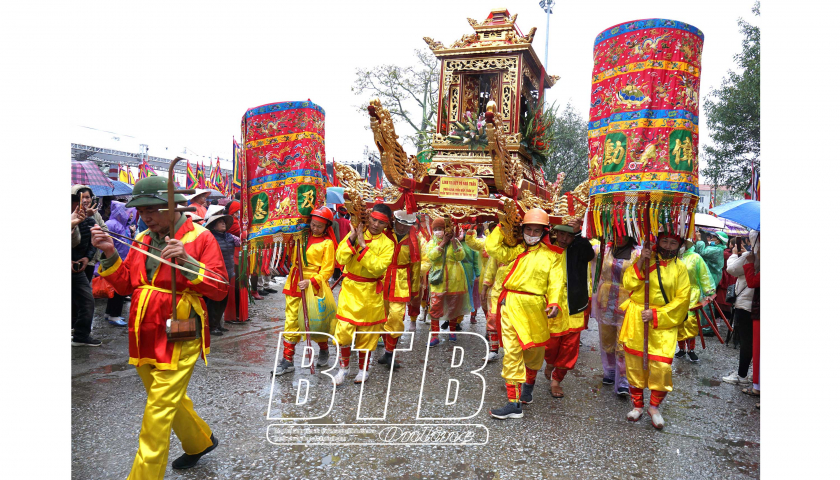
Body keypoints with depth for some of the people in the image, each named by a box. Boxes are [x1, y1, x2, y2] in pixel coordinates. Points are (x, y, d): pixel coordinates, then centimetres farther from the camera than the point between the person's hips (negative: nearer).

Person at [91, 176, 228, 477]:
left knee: (158, 413, -5)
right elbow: (126, 285, 10)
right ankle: (201, 442, 45)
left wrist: (186, 261, -27)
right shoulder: (142, 240, 10)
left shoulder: (200, 238, -10)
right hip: (144, 339, 8)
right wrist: (110, 254, -4)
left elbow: (220, 289, -15)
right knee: (171, 400, 22)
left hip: (179, 339, -7)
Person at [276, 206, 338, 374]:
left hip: (314, 286, -5)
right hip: (294, 285, 5)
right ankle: (287, 360, 9)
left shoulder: (327, 243, -4)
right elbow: (294, 259, 26)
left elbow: (327, 270, -8)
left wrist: (311, 282, -22)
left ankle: (324, 351, 32)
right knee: (291, 322, 4)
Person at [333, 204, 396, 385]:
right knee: (344, 328, -7)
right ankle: (343, 366, 15)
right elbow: (340, 258, -10)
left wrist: (363, 245, -21)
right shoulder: (354, 233, 2)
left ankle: (364, 368, 29)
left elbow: (378, 268, -19)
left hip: (370, 292, 0)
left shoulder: (387, 244, -3)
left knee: (367, 332, 9)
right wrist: (352, 239, -20)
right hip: (349, 288, 1)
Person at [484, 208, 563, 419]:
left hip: (536, 307, 1)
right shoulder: (516, 249, 12)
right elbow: (493, 248, 0)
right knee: (512, 351, -6)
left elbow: (556, 281, -1)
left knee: (534, 351, 16)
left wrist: (554, 302, -17)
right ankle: (514, 403, -2)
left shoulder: (552, 255, 10)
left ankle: (528, 386, 44)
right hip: (512, 304, -1)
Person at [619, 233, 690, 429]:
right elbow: (628, 284, -5)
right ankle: (637, 405, 27)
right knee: (635, 363, 9)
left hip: (663, 322, -1)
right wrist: (640, 262, -18)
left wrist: (656, 314, -13)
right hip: (636, 321, 1)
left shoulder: (679, 267, 2)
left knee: (662, 366, -11)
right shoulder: (645, 259, 4)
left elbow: (682, 298, -4)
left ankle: (654, 406, 13)